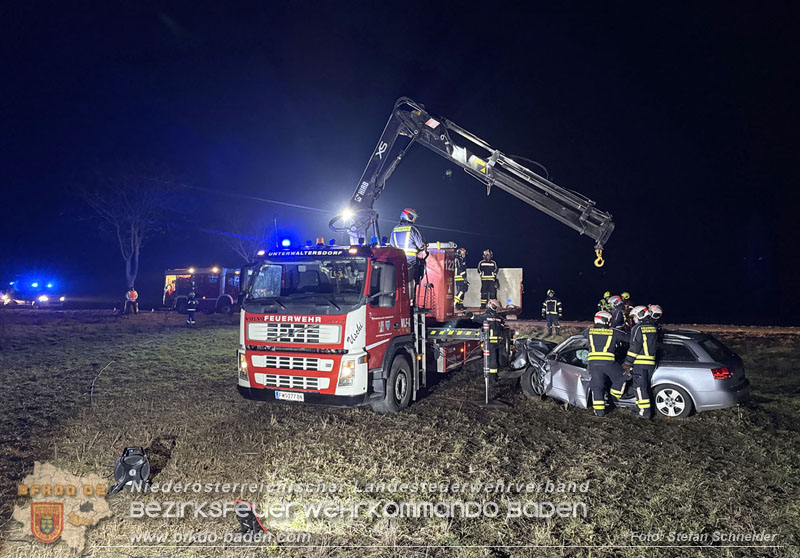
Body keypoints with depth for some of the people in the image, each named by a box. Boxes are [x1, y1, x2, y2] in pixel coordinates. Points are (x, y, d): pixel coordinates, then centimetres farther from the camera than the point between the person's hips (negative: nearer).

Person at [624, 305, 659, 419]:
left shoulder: (638, 328, -10)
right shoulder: (654, 328, 12)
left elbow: (634, 347, -14)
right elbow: (655, 345, 20)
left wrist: (628, 362, -9)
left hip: (639, 362, -7)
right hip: (651, 362, 7)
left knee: (640, 387, -5)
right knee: (646, 386, 14)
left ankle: (644, 411, -8)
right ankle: (642, 408, 19)